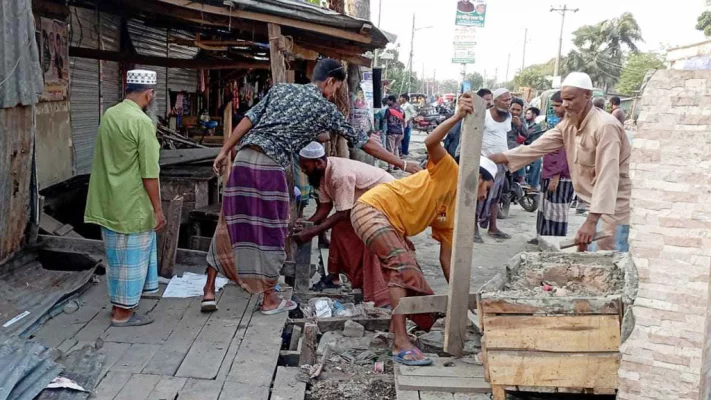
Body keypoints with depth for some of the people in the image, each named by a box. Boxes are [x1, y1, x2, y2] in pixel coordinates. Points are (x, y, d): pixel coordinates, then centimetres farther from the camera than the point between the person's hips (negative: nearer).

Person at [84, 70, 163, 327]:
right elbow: (149, 174, -19)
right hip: (132, 204, -8)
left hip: (108, 201, 8)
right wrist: (157, 209, -13)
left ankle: (119, 304, 30)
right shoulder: (142, 122, -19)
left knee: (118, 255, 18)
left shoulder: (109, 115, 6)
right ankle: (123, 313, 14)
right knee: (131, 257, 4)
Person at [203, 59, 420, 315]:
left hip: (243, 159, 6)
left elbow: (248, 120, 12)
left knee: (229, 226, 13)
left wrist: (224, 152, 14)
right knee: (270, 233, 7)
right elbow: (363, 142, 10)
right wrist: (403, 164, 15)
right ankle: (270, 300, 18)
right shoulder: (325, 109, 8)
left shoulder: (280, 89, 19)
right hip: (270, 168, -5)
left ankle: (209, 292, 17)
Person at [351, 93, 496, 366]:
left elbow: (446, 255, 15)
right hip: (372, 209, -10)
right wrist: (457, 117, -36)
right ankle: (401, 344, -26)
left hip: (394, 227, 10)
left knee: (411, 278, 10)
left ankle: (397, 326, 37)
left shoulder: (455, 211, 13)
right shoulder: (450, 173, -8)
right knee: (405, 266, -24)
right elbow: (431, 143, -28)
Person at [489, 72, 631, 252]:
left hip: (613, 206, -9)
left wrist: (591, 221, -38)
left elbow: (608, 176, -30)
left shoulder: (605, 126, -24)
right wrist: (493, 159, -6)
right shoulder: (568, 124, 4)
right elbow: (537, 146, 3)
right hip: (596, 203, 9)